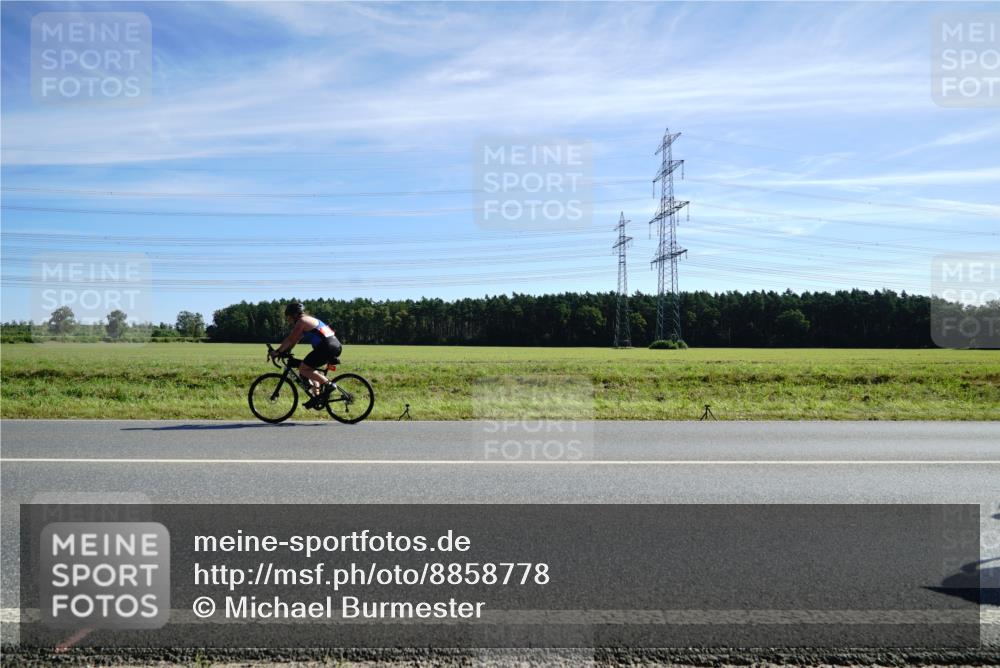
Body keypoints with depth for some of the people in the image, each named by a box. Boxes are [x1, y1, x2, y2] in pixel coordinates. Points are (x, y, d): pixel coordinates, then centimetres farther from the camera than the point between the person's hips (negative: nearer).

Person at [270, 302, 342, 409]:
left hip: (327, 347, -10)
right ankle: (317, 396, 21)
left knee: (303, 369, -6)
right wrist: (284, 351, 23)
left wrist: (277, 351, 0)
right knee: (309, 368, 23)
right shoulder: (308, 320, 25)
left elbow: (290, 340, -7)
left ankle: (328, 384, -10)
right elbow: (295, 340, 28)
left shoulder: (301, 321, -4)